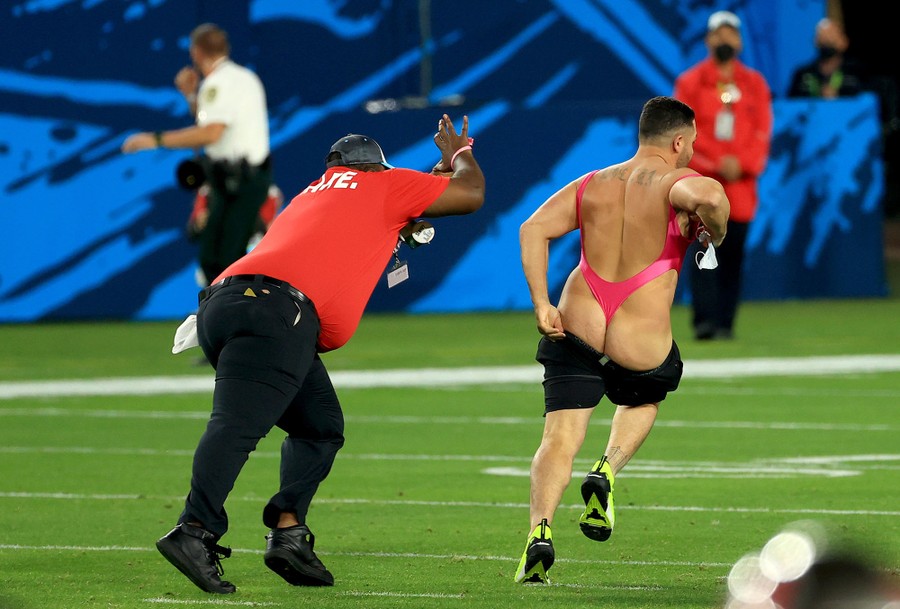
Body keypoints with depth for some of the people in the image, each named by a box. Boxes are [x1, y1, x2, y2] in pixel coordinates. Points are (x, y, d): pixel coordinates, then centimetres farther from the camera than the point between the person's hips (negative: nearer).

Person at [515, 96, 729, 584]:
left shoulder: (591, 185, 13)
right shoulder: (675, 184, -2)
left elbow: (533, 229, 3)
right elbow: (710, 195, -27)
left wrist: (540, 303, 0)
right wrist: (715, 237, -5)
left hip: (576, 327, 2)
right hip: (640, 343, -2)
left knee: (559, 438, 1)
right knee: (643, 399, 31)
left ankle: (540, 529, -23)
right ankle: (607, 470, 6)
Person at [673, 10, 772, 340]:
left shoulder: (755, 84, 12)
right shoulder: (690, 81, 5)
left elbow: (762, 132, 7)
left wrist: (741, 163, -9)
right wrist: (719, 161, -12)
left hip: (740, 181, 2)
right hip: (700, 177, -2)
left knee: (733, 255, 1)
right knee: (703, 250, -14)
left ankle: (725, 323, 6)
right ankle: (705, 321, -18)